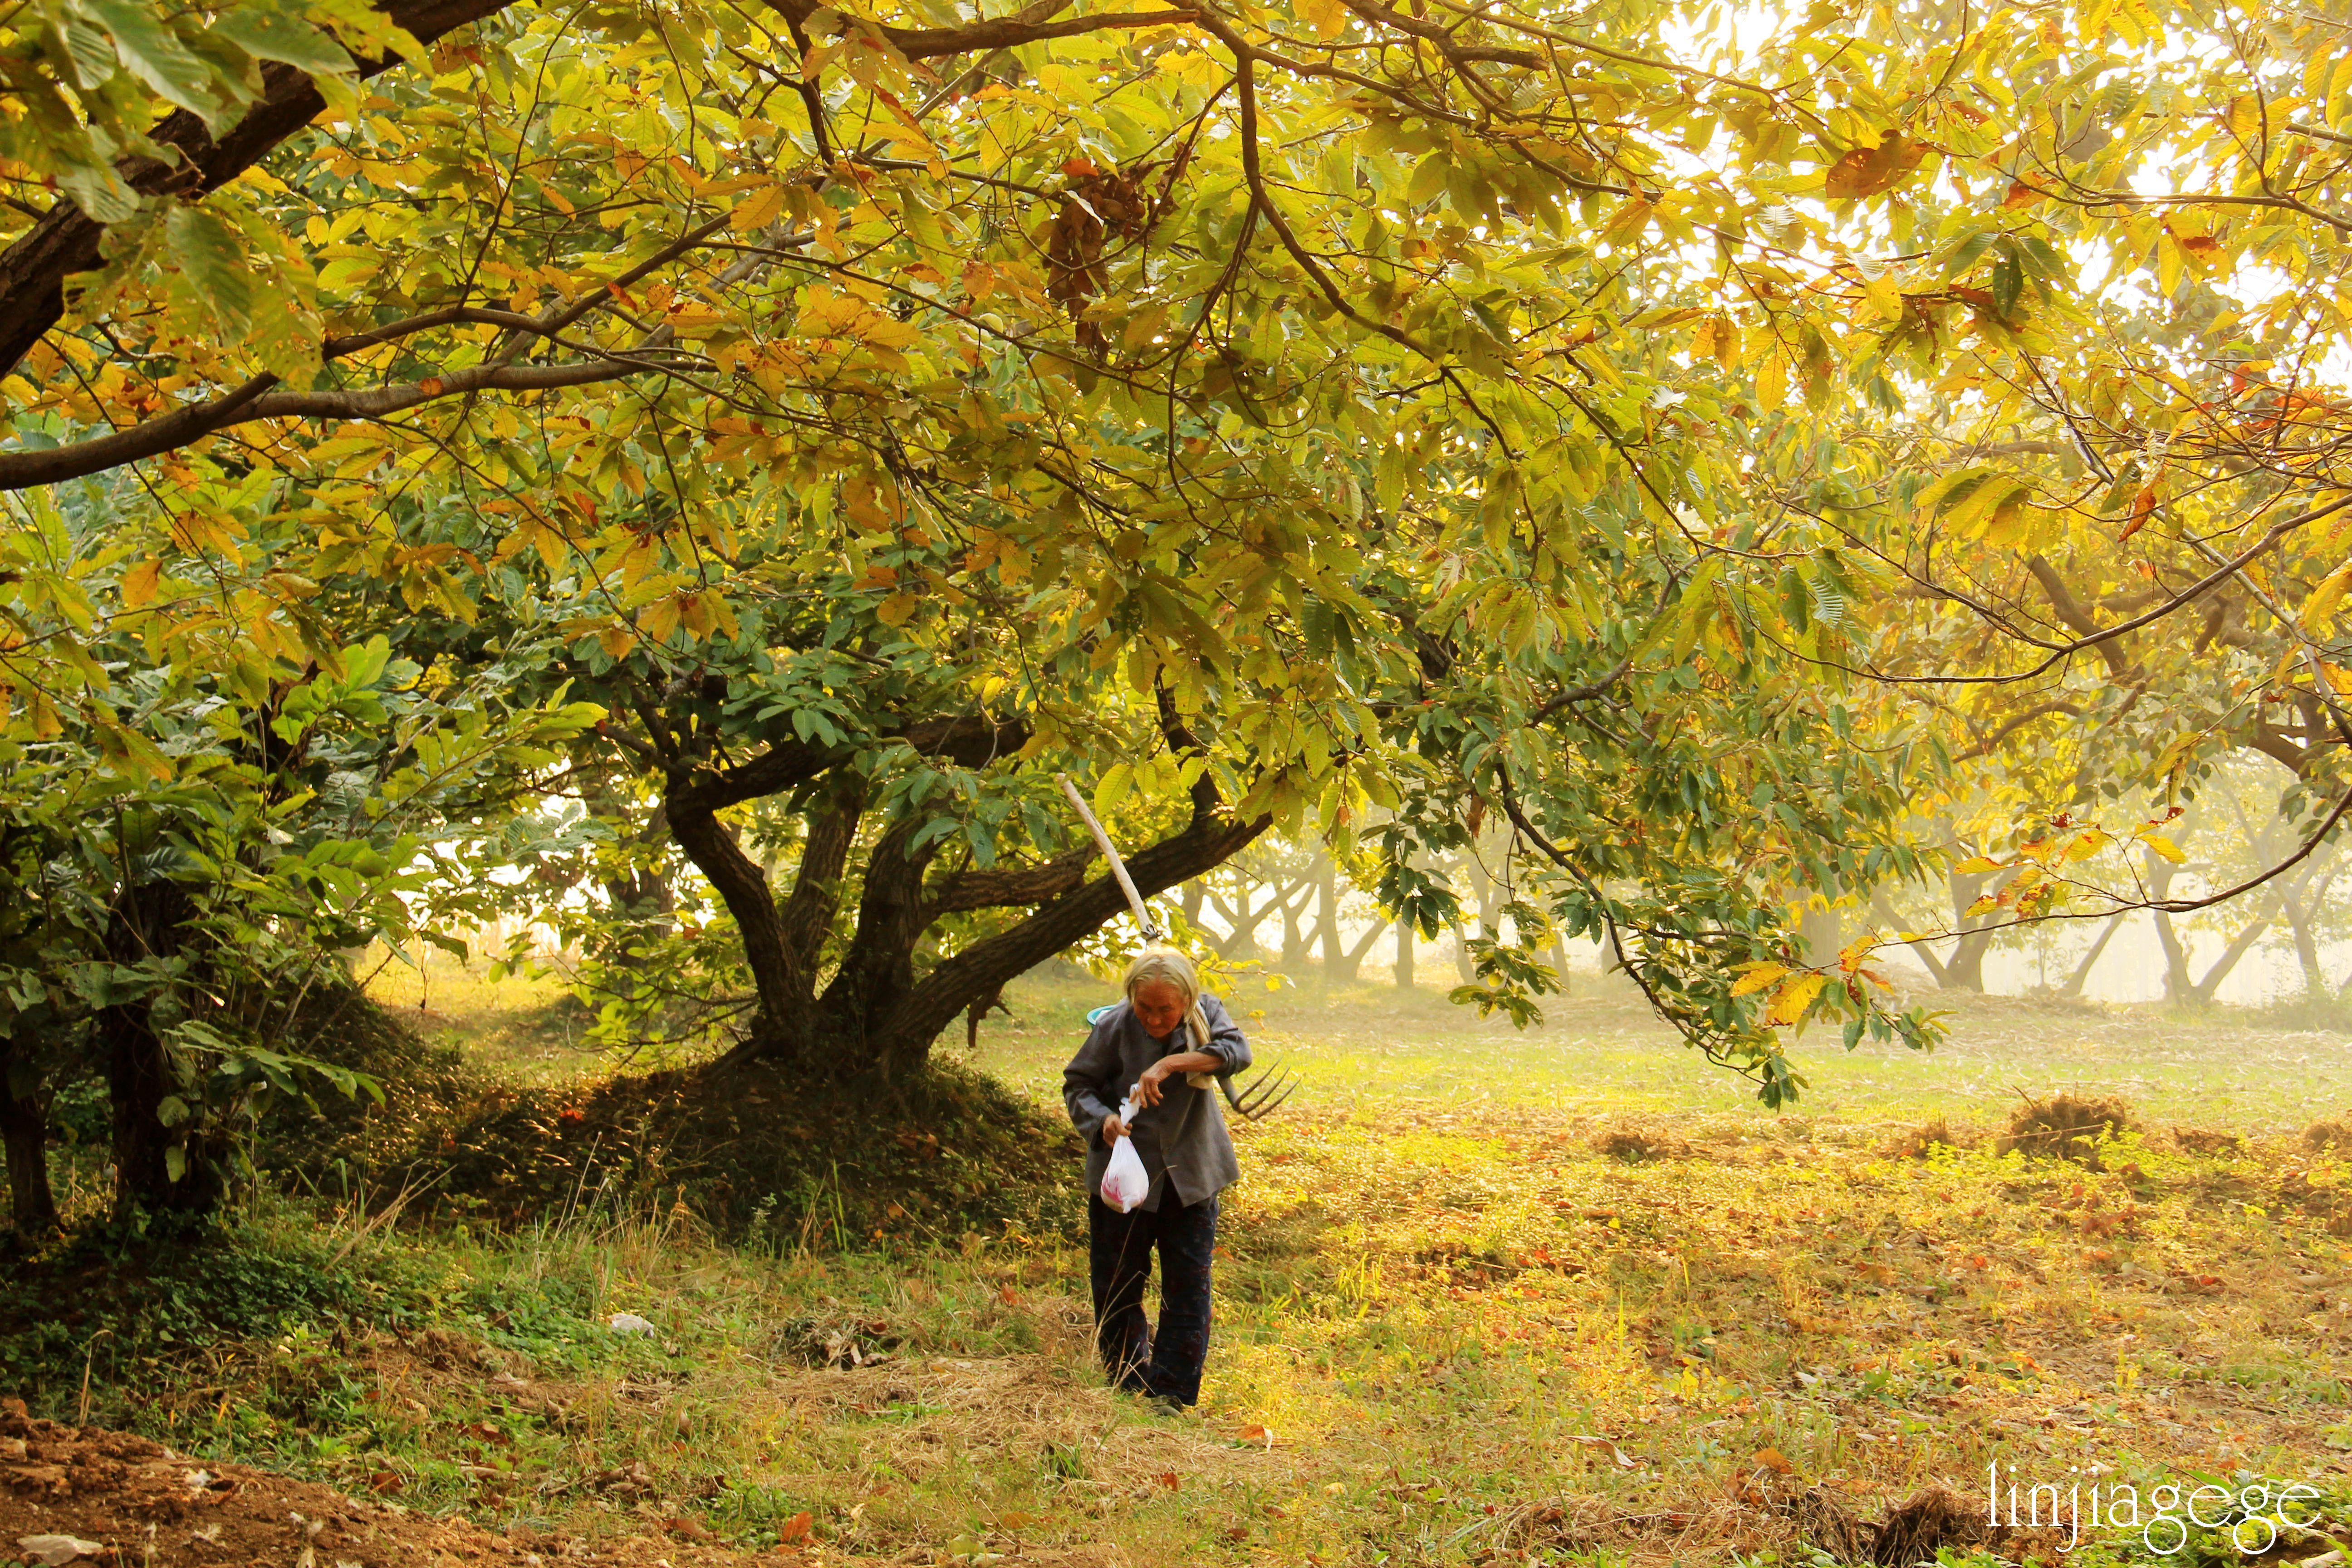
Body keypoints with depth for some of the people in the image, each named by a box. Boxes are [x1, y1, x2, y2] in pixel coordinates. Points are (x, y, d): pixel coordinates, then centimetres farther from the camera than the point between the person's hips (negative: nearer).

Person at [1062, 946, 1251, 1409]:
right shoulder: (1116, 1027, -13)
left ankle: (1172, 1392, 13)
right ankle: (1129, 1385, 26)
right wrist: (1103, 1120, -25)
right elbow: (1077, 1083, -5)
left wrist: (1170, 1063, -34)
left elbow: (1237, 1051, -25)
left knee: (1189, 1286, 2)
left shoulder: (1207, 1014, -8)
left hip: (1190, 1177, 1)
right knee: (1116, 1286, 8)